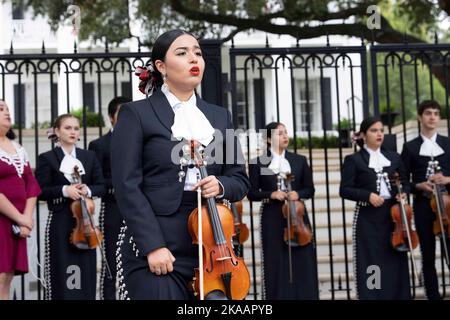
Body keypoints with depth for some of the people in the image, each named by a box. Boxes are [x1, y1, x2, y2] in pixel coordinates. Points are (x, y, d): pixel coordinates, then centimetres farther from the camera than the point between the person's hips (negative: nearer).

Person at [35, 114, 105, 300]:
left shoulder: (89, 157, 12)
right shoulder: (46, 158, 1)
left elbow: (101, 186, 10)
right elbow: (40, 191, -5)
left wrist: (88, 190, -10)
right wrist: (64, 190, -18)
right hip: (60, 222, -3)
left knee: (86, 269, 3)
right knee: (61, 270, -2)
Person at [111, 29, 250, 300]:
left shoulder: (220, 117, 14)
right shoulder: (136, 114, 0)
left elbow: (240, 180, 14)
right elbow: (127, 186, -8)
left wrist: (220, 185, -9)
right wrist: (153, 246, -16)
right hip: (155, 247, -5)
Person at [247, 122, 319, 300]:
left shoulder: (299, 160, 9)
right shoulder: (258, 163, 2)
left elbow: (309, 189, 11)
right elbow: (252, 193, 2)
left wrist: (298, 193, -9)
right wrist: (271, 194, -14)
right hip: (272, 218, -2)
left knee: (302, 262, 1)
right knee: (276, 263, 0)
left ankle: (304, 295, 8)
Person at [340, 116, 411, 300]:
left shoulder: (393, 157, 12)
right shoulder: (353, 159, -1)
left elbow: (405, 183, 19)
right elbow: (345, 190, -6)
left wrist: (403, 194, -3)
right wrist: (368, 195, -18)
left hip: (392, 215, 4)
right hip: (368, 218, -4)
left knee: (395, 260, 5)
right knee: (371, 261, -2)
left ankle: (398, 295, 14)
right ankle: (371, 295, 4)